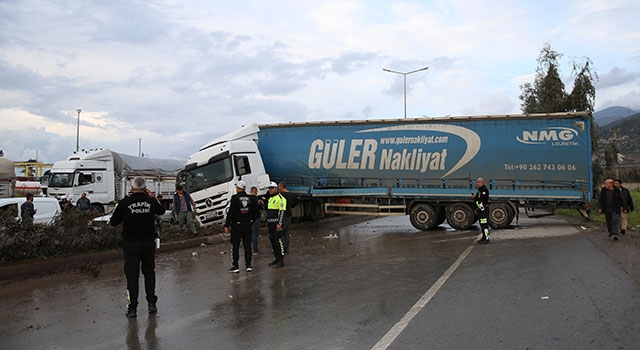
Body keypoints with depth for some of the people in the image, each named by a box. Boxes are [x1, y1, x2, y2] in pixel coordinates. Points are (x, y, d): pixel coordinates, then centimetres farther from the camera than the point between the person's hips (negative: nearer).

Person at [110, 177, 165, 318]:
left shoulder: (125, 202, -9)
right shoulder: (151, 201, -3)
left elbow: (113, 222, 0)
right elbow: (162, 211, 18)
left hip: (130, 244, -2)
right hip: (148, 242, 2)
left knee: (132, 274, 6)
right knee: (149, 271, 17)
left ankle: (133, 307, 7)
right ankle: (152, 303, 16)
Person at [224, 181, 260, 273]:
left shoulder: (235, 198, -11)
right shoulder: (251, 198, 3)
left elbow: (231, 213, -13)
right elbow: (256, 212, 6)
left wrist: (227, 225, -8)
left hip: (236, 225, -4)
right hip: (248, 225, 4)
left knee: (235, 246, 4)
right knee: (247, 245, 10)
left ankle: (235, 266, 4)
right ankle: (248, 265, 12)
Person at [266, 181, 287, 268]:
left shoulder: (280, 198, -10)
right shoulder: (270, 198, 20)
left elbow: (282, 211, -17)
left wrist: (279, 223, -23)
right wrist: (267, 221, 22)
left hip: (277, 223, -10)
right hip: (270, 223, 10)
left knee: (279, 241, -9)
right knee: (272, 241, 12)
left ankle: (281, 261, -5)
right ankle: (277, 259, 21)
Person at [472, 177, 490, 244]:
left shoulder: (484, 190, -14)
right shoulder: (479, 190, 19)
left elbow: (482, 200, -24)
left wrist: (475, 197, -13)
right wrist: (476, 209, 20)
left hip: (484, 210, -11)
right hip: (480, 209, 11)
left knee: (484, 224, -11)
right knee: (481, 224, 15)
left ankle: (487, 239, -10)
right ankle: (484, 237, 22)